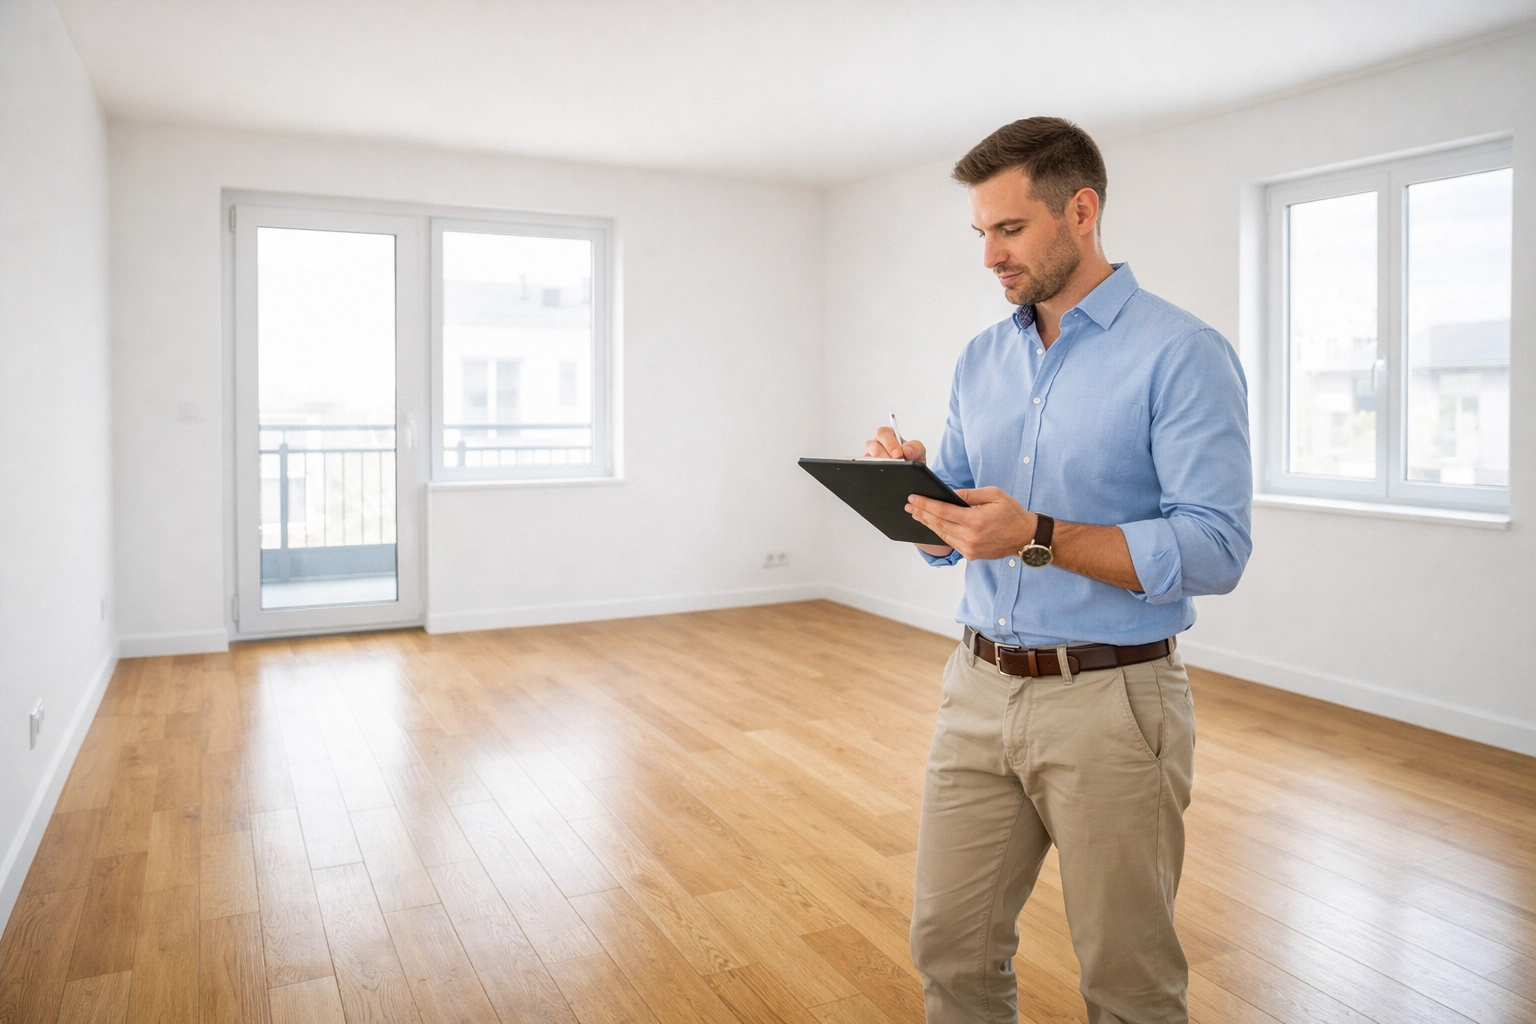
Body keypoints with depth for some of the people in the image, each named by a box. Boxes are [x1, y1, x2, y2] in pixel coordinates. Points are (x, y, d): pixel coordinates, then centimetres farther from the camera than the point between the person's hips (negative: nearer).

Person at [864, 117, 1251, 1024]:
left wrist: (1038, 538, -27)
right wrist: (915, 491, -9)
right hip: (980, 690, 5)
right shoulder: (981, 362, 10)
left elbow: (1215, 549, -19)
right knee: (951, 947, 13)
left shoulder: (1182, 355, -10)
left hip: (1111, 705, -5)